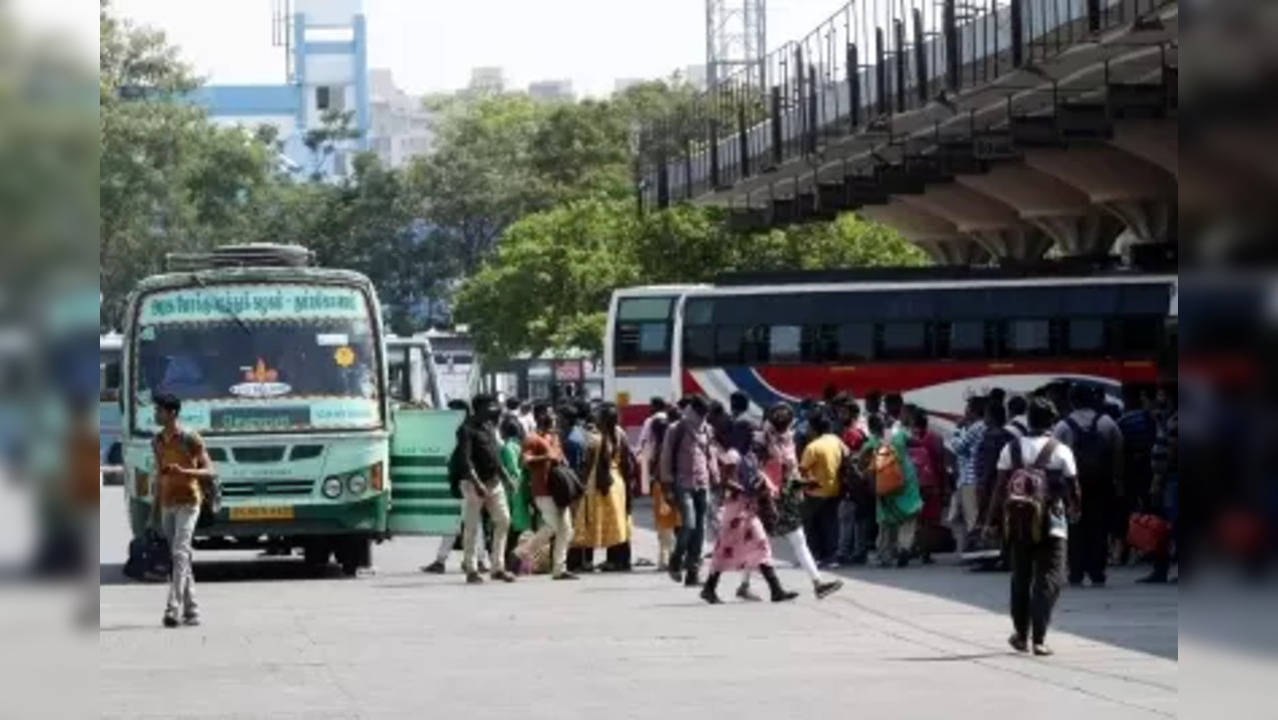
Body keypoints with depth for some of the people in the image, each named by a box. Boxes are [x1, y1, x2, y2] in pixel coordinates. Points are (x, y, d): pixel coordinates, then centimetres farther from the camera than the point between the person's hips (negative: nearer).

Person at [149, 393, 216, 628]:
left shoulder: (191, 439, -8)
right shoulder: (157, 442, 12)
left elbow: (210, 473, -10)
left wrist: (184, 472, -27)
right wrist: (154, 511, 18)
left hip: (188, 504, -7)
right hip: (168, 505, 7)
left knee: (180, 554, -17)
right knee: (175, 558, 8)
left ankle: (173, 609, -23)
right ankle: (191, 610, 14)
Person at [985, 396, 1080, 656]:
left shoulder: (1012, 449, 2)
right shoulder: (1060, 451, -3)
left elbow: (1000, 488, -3)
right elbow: (1073, 488, 2)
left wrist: (990, 520, 1)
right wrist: (1074, 509, 23)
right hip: (1051, 524, -3)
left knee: (1020, 579, 16)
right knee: (1048, 580, 0)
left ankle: (1021, 634, 24)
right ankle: (1039, 638, -9)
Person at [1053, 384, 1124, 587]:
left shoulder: (1062, 427, -4)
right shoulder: (1108, 424, 1)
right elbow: (1119, 456, 1)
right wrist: (1119, 483, 7)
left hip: (1073, 485, -1)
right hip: (1102, 486, 1)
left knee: (1076, 531, 5)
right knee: (1099, 530, 5)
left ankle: (1076, 575, 3)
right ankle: (1097, 575, 3)